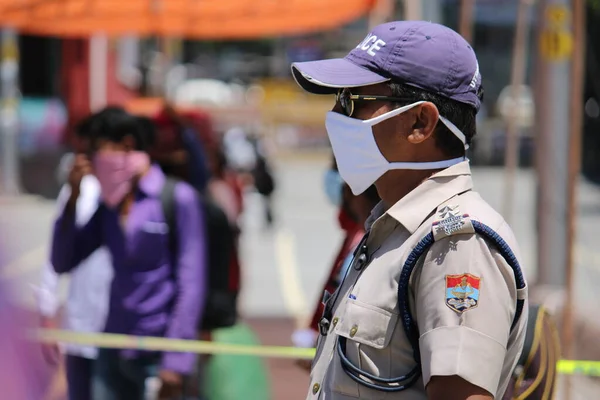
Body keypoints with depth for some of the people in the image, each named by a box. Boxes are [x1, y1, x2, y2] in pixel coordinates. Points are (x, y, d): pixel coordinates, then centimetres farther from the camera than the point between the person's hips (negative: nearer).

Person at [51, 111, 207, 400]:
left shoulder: (178, 199, -8)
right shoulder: (109, 205, 10)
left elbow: (191, 282, -10)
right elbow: (62, 263, 12)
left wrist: (176, 361, -15)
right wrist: (73, 200, 0)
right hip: (114, 352, 6)